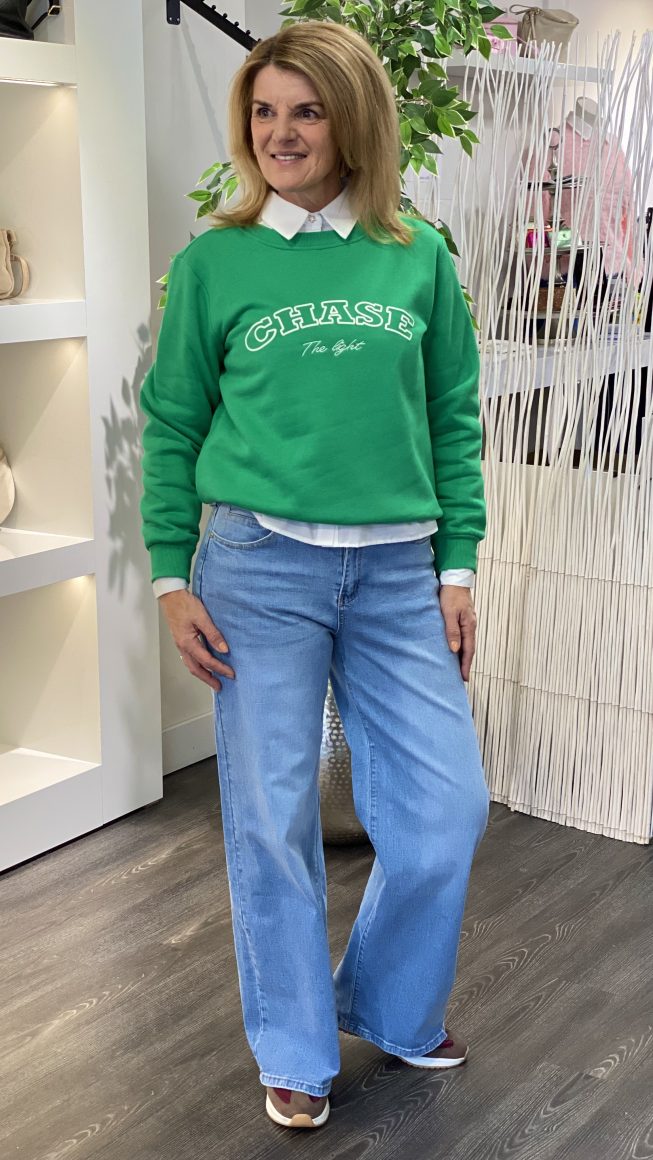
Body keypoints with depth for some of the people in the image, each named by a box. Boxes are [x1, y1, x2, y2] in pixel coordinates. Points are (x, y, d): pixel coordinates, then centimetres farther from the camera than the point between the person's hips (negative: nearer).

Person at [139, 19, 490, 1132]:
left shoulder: (417, 257, 6)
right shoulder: (214, 260, 2)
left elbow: (454, 419, 9)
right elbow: (172, 426, 5)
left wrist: (456, 565, 4)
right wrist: (173, 579, 0)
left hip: (397, 570, 2)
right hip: (261, 563, -2)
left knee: (446, 806, 3)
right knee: (272, 817, 5)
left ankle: (390, 1006, 31)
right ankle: (295, 1052, 25)